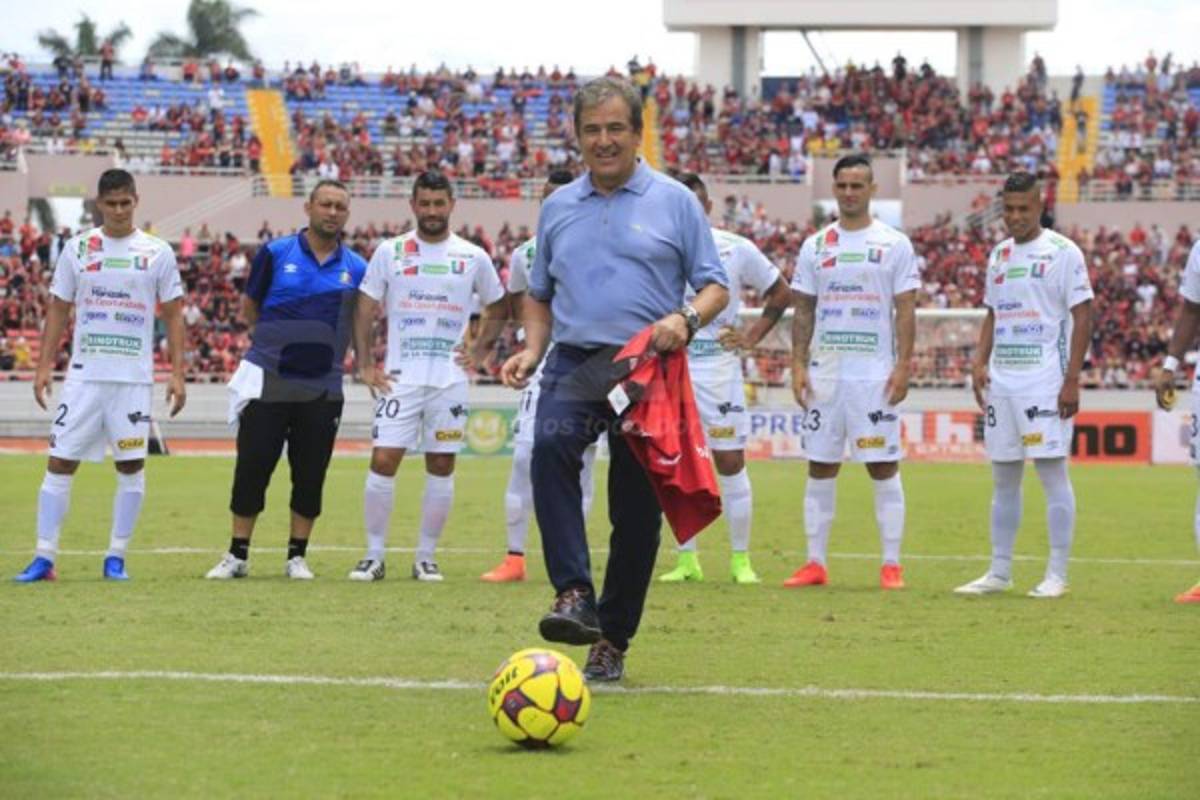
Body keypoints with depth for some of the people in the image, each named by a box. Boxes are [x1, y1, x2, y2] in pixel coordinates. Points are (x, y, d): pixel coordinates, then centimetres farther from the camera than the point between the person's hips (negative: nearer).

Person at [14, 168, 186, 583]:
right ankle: (44, 557, 1)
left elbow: (173, 316, 5)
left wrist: (177, 373, -3)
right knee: (60, 462, -3)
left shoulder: (157, 253, 3)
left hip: (134, 377, -1)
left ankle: (116, 557, 9)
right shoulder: (77, 249, 6)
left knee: (131, 465, 0)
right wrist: (43, 366, 1)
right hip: (84, 374, 1)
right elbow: (58, 310, 9)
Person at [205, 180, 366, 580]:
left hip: (322, 389, 2)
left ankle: (297, 556, 16)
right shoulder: (275, 254, -1)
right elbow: (249, 310, 9)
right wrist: (286, 339, 5)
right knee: (251, 469, 1)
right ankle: (237, 555, 10)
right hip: (269, 380, -2)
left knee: (310, 476, 4)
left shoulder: (356, 268, 4)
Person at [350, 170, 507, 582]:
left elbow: (497, 309, 19)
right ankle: (374, 555, 0)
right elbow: (363, 310, 6)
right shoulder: (390, 252, 3)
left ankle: (427, 556, 11)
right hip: (400, 376, -1)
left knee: (441, 467, 2)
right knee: (383, 461, -8)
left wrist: (480, 350, 5)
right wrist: (365, 365, -2)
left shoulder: (473, 258, 5)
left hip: (449, 379, 1)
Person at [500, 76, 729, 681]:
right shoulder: (558, 207, 16)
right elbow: (539, 295, 24)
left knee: (637, 510, 0)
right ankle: (574, 595, -34)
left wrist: (686, 320, -16)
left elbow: (715, 286, 5)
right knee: (550, 445, -31)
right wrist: (531, 349, 6)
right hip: (575, 362, 1)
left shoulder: (675, 203, 6)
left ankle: (612, 641, 12)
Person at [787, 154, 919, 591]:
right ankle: (815, 563, 9)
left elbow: (906, 310, -1)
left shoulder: (894, 244, 1)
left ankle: (891, 565, 0)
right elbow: (803, 311, 11)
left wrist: (903, 366, -11)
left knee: (884, 467, -3)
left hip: (875, 374, -3)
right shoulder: (816, 246, 10)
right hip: (825, 371, 3)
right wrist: (797, 365, 1)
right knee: (820, 467, 5)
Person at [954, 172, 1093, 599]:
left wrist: (1072, 380, -13)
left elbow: (1082, 318, -8)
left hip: (1045, 382, -6)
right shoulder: (999, 255, 14)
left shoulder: (1062, 252, -5)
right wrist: (979, 363, 7)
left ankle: (1057, 575, -2)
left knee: (1053, 471, -6)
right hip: (1001, 381, 7)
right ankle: (999, 572, 15)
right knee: (1003, 477, 9)